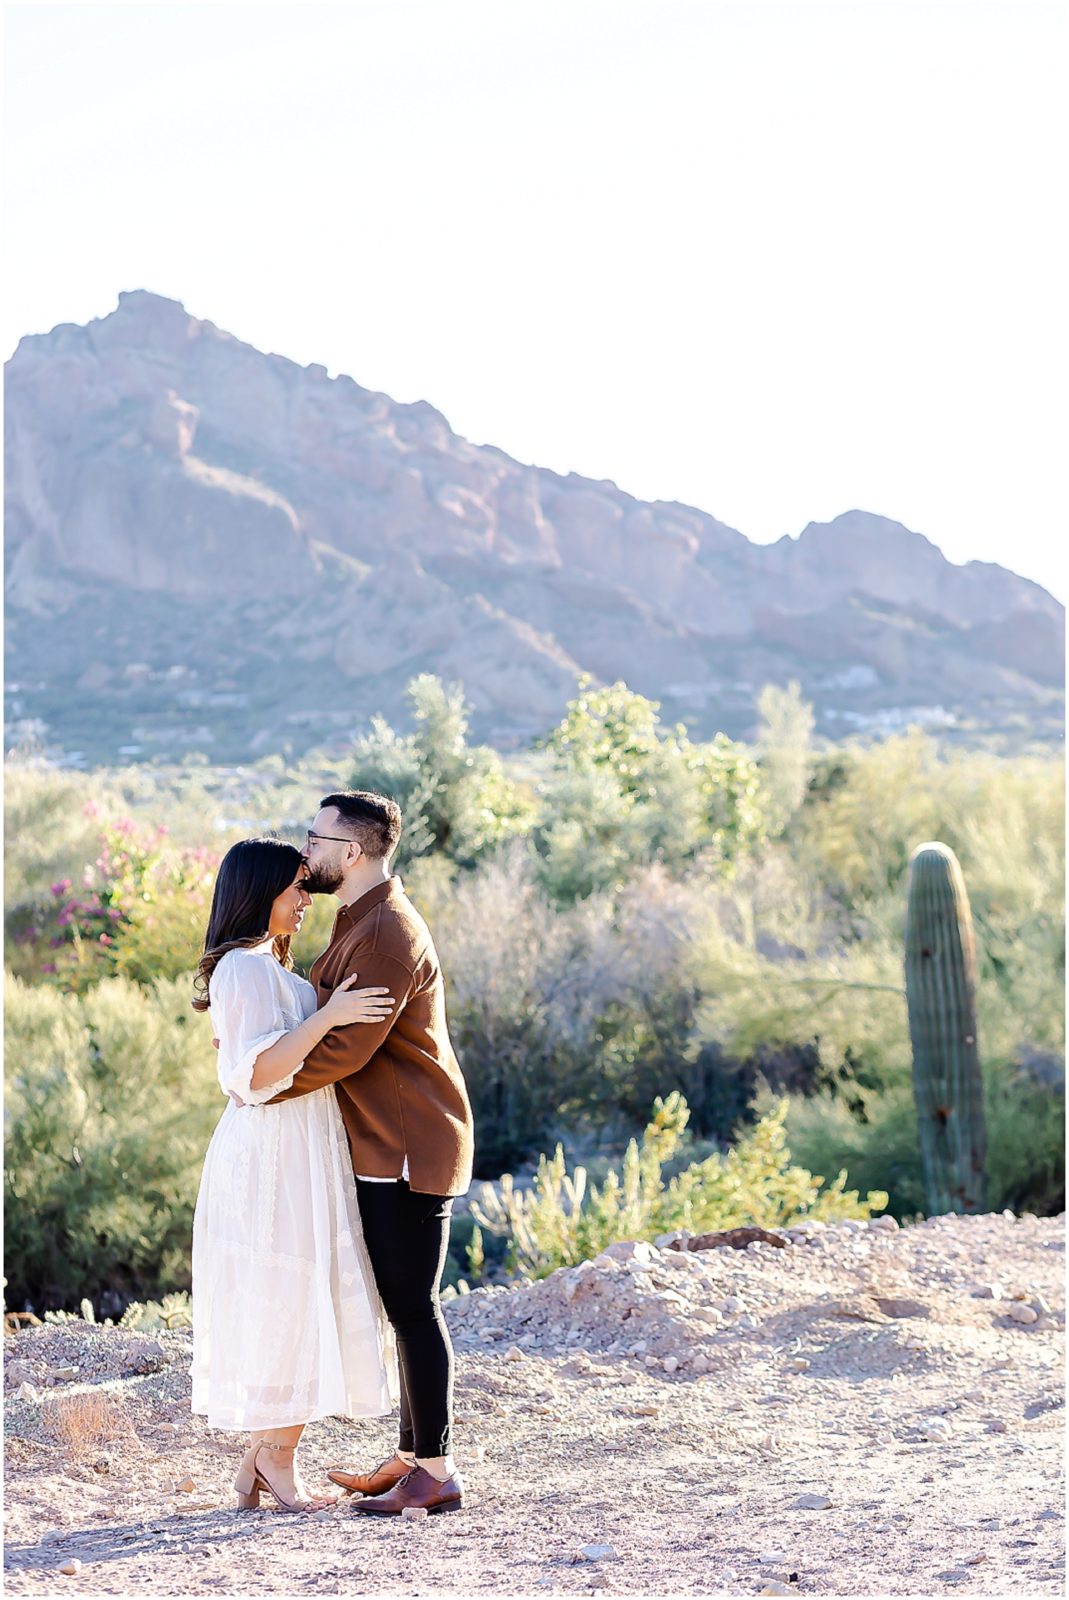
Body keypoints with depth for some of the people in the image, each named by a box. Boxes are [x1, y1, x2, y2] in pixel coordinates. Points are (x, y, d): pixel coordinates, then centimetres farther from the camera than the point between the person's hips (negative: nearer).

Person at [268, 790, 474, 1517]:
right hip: (382, 1150, 10)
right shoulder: (361, 925, 16)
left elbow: (347, 1048, -23)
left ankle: (437, 1473, 0)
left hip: (410, 1152, -10)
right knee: (403, 1305, 14)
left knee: (413, 1307, -6)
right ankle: (412, 1456, 22)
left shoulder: (388, 934, -19)